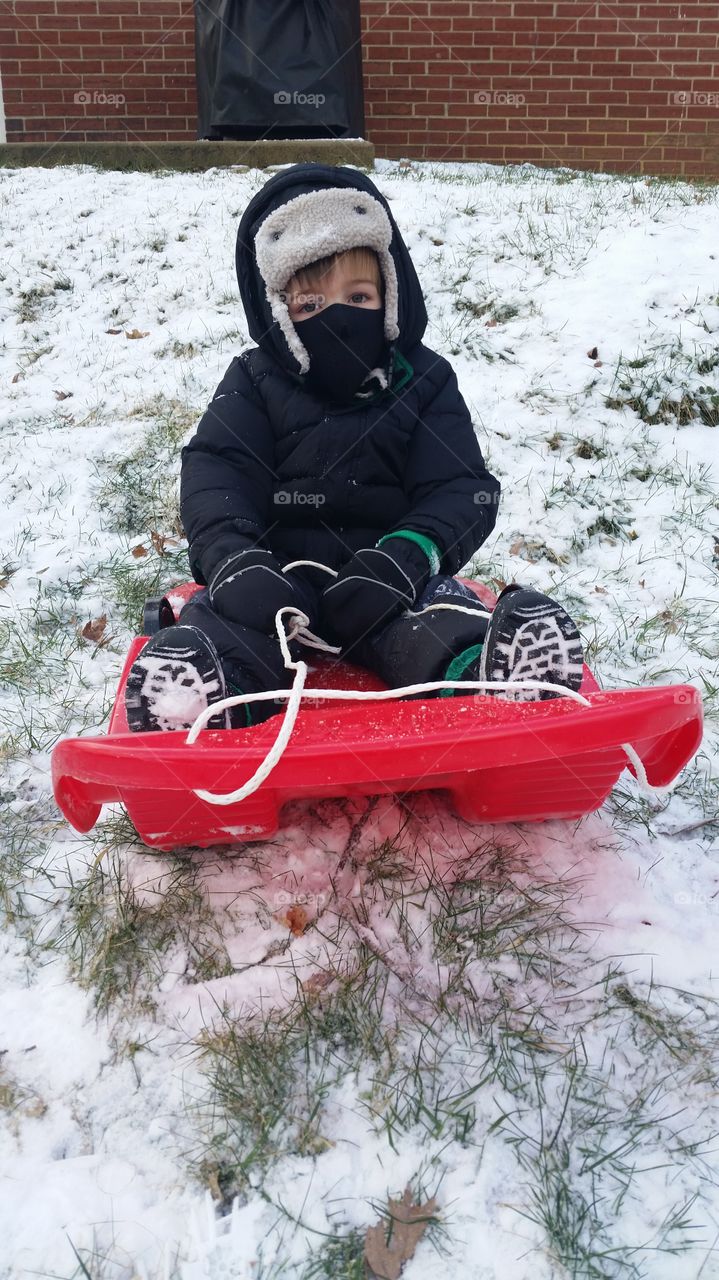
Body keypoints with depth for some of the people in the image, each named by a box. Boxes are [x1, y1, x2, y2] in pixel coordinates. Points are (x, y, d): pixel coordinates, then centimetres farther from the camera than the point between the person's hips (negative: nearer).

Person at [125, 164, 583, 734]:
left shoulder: (425, 383, 6)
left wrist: (408, 553, -22)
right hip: (277, 572, 1)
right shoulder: (254, 382, 7)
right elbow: (212, 474, -3)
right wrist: (233, 558, -24)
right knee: (177, 671, -30)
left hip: (384, 575, 0)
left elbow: (463, 489, -1)